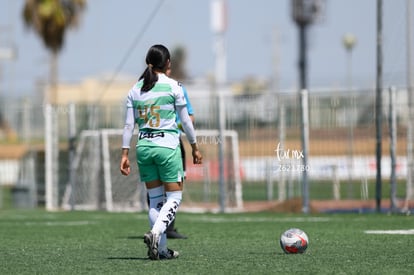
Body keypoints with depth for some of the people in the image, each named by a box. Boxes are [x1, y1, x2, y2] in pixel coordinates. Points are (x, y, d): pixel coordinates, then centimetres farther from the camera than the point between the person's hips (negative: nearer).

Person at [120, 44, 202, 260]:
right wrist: (194, 147, 10)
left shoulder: (136, 89, 6)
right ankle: (156, 232, -22)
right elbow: (185, 121, -1)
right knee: (174, 196, 3)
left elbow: (129, 124, 5)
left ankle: (161, 249, 10)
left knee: (155, 199, 11)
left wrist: (125, 153, 7)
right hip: (167, 146, -4)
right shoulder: (173, 86, -5)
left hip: (144, 147, 4)